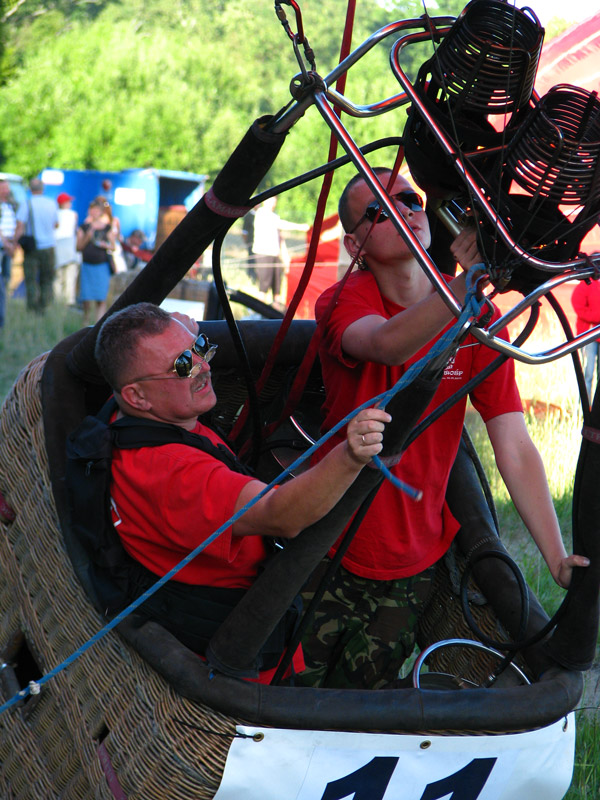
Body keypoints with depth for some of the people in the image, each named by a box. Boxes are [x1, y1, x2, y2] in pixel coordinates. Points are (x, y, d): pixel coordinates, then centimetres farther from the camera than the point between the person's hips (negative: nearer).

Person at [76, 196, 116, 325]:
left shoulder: (107, 228, 4)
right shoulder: (84, 227, 5)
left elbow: (113, 246, 7)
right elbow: (79, 247, 3)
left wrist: (105, 245, -13)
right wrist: (87, 237, -12)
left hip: (102, 266, -1)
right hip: (87, 265, 1)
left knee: (101, 299, -7)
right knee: (86, 297, 0)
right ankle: (86, 321, 20)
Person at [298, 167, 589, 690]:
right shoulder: (343, 304, -12)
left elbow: (515, 447, -10)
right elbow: (388, 344, -37)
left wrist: (559, 558, -19)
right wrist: (469, 281, -54)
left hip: (413, 567, 2)